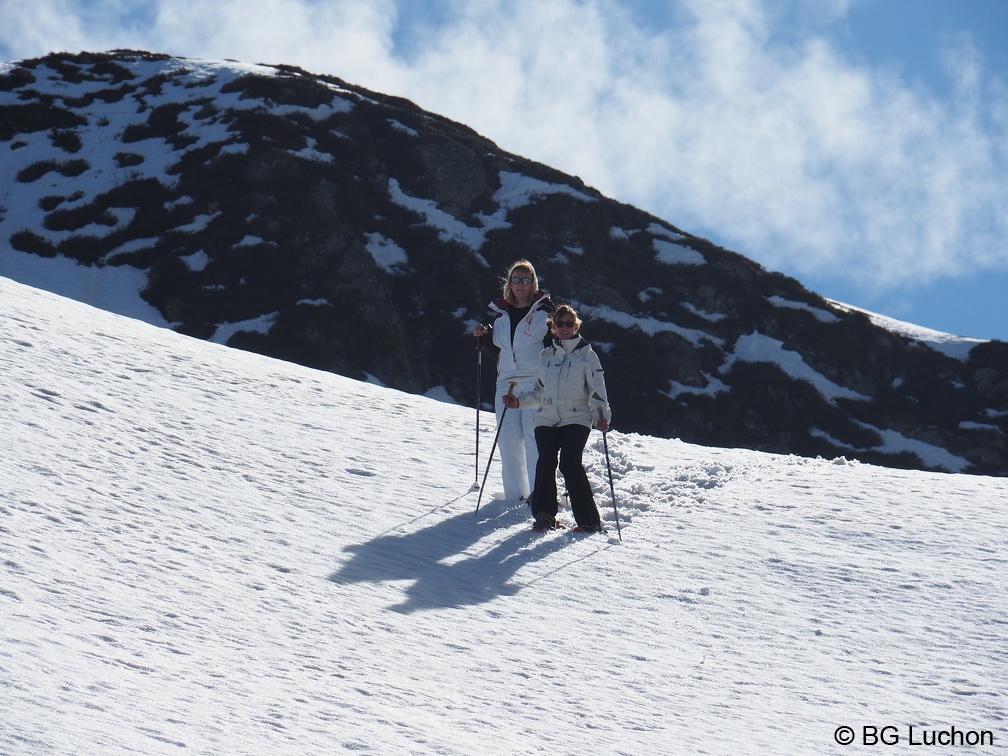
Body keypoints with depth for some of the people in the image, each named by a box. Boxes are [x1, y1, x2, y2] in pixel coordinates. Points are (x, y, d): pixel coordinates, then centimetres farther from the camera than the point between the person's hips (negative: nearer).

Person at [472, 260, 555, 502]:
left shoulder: (543, 310, 4)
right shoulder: (501, 314, 17)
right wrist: (484, 337, 8)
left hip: (536, 382, -5)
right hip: (506, 382, 5)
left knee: (534, 436, -11)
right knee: (508, 437, 1)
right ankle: (514, 493, 9)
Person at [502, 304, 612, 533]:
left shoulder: (587, 355, 5)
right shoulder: (546, 355, 17)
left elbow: (597, 390, 1)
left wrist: (601, 415, -14)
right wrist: (518, 401, 11)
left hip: (576, 419, -4)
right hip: (546, 419, 4)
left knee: (570, 464, -17)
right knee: (545, 463, -11)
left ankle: (588, 520, -10)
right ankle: (544, 516, 3)